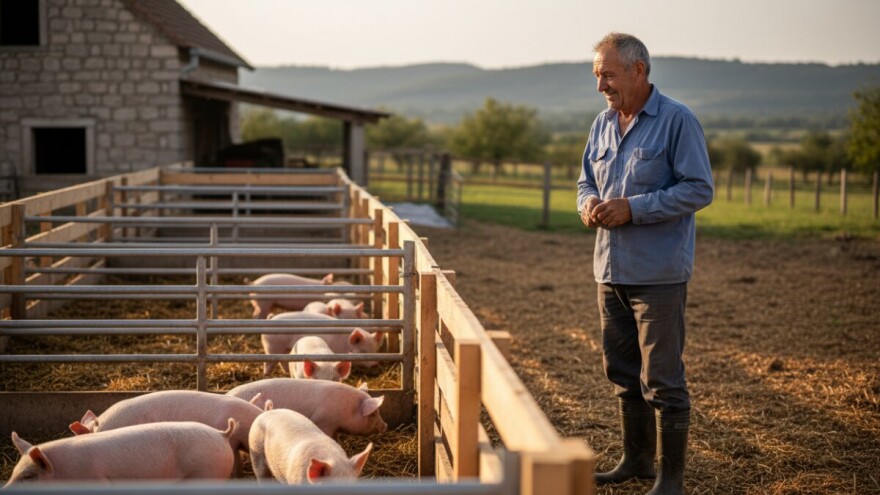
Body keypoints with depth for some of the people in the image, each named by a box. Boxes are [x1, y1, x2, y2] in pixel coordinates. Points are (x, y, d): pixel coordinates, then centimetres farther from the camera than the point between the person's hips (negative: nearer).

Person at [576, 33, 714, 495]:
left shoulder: (677, 120, -10)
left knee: (662, 378, -2)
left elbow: (699, 189, -14)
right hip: (610, 268, 7)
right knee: (623, 372, 16)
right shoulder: (603, 123, 12)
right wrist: (588, 203, -3)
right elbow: (587, 180, 21)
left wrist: (633, 209, -19)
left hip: (658, 273, -7)